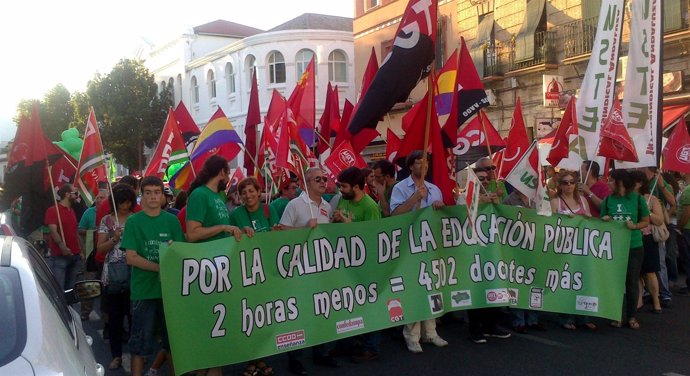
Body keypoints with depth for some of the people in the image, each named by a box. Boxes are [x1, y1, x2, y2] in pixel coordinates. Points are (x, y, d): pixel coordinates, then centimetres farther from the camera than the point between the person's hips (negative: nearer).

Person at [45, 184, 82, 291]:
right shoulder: (53, 210, -5)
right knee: (58, 289, -7)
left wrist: (80, 252, 18)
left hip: (75, 256, 7)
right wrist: (62, 246, -32)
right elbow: (53, 231, -16)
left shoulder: (72, 211, 18)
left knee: (71, 288, 10)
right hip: (59, 256, -7)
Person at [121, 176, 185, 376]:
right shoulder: (133, 221, -2)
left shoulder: (172, 220, 4)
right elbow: (131, 258, -7)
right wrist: (161, 268, -18)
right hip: (143, 290, -2)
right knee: (140, 343, 6)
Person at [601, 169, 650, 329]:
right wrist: (605, 220, -12)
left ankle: (632, 316, 19)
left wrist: (634, 226, -16)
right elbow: (602, 222, 10)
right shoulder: (608, 200, 0)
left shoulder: (637, 198, -4)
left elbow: (646, 221, 3)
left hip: (635, 246, -1)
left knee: (632, 281, 7)